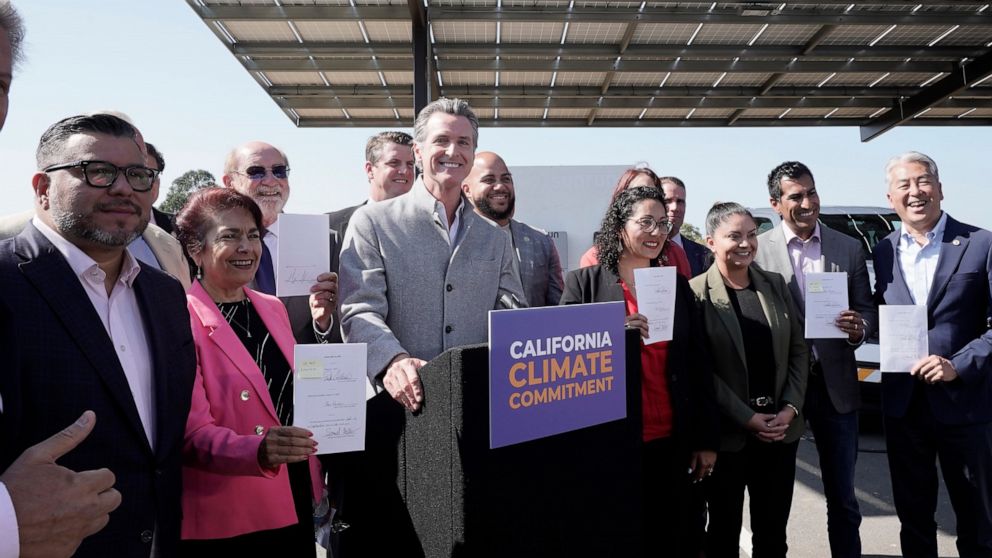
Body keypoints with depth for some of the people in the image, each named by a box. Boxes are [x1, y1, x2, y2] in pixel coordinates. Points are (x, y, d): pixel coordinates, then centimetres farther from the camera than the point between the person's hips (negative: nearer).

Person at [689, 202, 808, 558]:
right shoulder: (697, 293, -9)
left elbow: (799, 351, 6)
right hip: (726, 433, -4)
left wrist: (790, 408, -6)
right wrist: (746, 417, -15)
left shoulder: (776, 285, 6)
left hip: (780, 428, 4)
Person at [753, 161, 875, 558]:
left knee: (842, 496, 14)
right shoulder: (758, 249, -5)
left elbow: (867, 310, 7)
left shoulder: (850, 249, 4)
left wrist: (859, 329, -17)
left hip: (835, 383, 2)